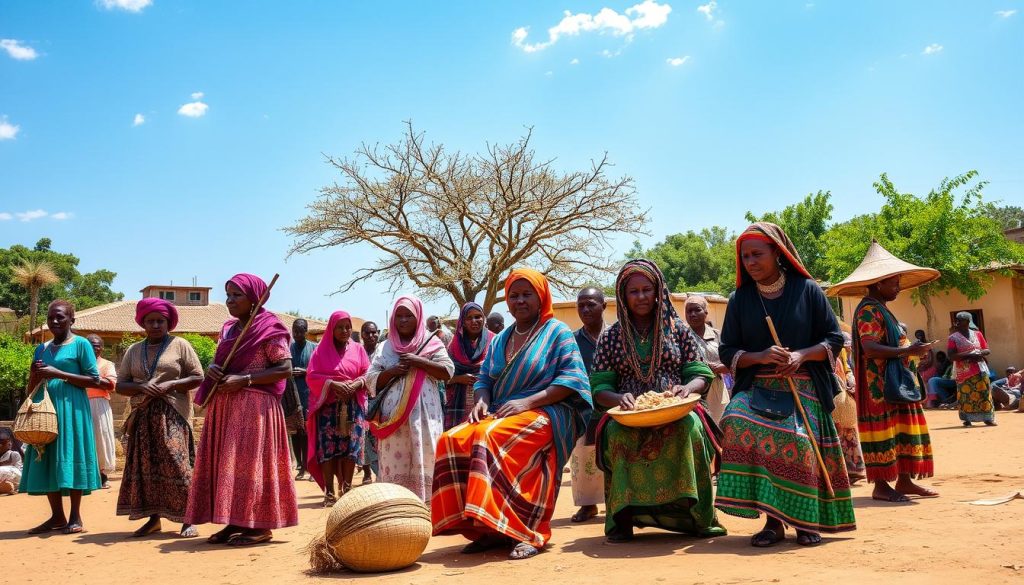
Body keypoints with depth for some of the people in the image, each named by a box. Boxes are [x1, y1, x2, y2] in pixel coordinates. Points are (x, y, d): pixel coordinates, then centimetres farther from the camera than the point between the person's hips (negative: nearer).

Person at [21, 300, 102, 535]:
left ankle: (75, 516, 1)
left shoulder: (81, 344, -1)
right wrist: (35, 375, -2)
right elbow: (31, 388, 20)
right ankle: (57, 516, 12)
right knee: (46, 459, 4)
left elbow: (95, 380, -8)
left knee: (70, 457, -6)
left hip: (71, 409, -6)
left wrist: (58, 374, -14)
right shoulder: (42, 349, 16)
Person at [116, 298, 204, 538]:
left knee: (176, 465, -9)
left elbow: (198, 377, 0)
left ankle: (187, 520, -6)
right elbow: (120, 385, 10)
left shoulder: (180, 345, 4)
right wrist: (141, 387, -10)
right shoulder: (133, 351, 14)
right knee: (145, 466, 3)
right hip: (143, 417, 4)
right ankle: (153, 519, 12)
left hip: (172, 416, -4)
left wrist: (170, 385, -14)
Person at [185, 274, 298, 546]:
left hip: (254, 405, -8)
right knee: (225, 463, 6)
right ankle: (236, 521, 13)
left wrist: (244, 379, -18)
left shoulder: (268, 329, -8)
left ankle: (260, 525, -1)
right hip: (224, 407, 8)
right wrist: (213, 369, -1)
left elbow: (285, 368, -14)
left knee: (250, 460, -7)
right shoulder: (228, 329, 15)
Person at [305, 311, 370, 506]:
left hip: (353, 406, 1)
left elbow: (368, 375, 7)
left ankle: (346, 489, 3)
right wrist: (334, 384, -16)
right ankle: (329, 492, -5)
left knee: (351, 446, -5)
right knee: (327, 446, -8)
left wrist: (355, 384, -14)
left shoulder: (358, 349, 11)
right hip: (328, 406, -1)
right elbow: (312, 376, -2)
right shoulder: (321, 350, 7)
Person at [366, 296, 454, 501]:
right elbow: (371, 380, 10)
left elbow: (448, 371, -4)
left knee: (423, 460, -3)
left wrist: (417, 361, -11)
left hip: (423, 415, -2)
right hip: (393, 415, 2)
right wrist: (391, 372, -8)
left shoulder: (431, 343, 7)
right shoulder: (387, 346, 14)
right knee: (395, 462, 1)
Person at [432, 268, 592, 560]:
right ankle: (487, 528, -17)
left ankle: (528, 532, -31)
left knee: (490, 437, -35)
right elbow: (484, 379, 20)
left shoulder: (557, 331, 4)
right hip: (499, 413, 6)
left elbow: (572, 378, -8)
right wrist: (482, 402, -5)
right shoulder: (499, 340, 22)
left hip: (546, 413, -6)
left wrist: (527, 402, -18)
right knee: (452, 440, -22)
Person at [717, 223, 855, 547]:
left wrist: (801, 355, -15)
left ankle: (806, 521, 1)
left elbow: (834, 339, 4)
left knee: (800, 441, -25)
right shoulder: (740, 299, 8)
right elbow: (727, 351, 8)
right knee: (738, 422, -28)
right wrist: (761, 356, -12)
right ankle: (772, 521, -19)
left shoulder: (807, 289, 3)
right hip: (757, 388, 1)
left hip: (804, 388, -1)